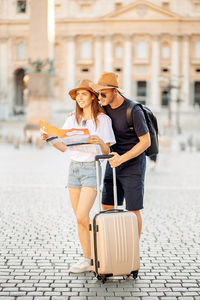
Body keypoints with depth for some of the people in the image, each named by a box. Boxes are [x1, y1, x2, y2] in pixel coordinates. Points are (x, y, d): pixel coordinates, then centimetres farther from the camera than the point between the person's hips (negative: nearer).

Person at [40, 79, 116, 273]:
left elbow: (106, 152, -6)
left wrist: (100, 141, -27)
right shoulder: (72, 119, 10)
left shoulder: (103, 119, -5)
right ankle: (87, 260, 14)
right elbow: (63, 147, 7)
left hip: (92, 168, -5)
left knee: (81, 216, -15)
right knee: (80, 218, 6)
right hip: (74, 167, 5)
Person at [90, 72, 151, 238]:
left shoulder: (134, 111, -21)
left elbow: (146, 142, -19)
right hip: (114, 164, 7)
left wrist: (122, 158, -27)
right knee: (107, 207, 4)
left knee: (133, 210, 0)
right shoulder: (106, 107, 0)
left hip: (133, 165, -6)